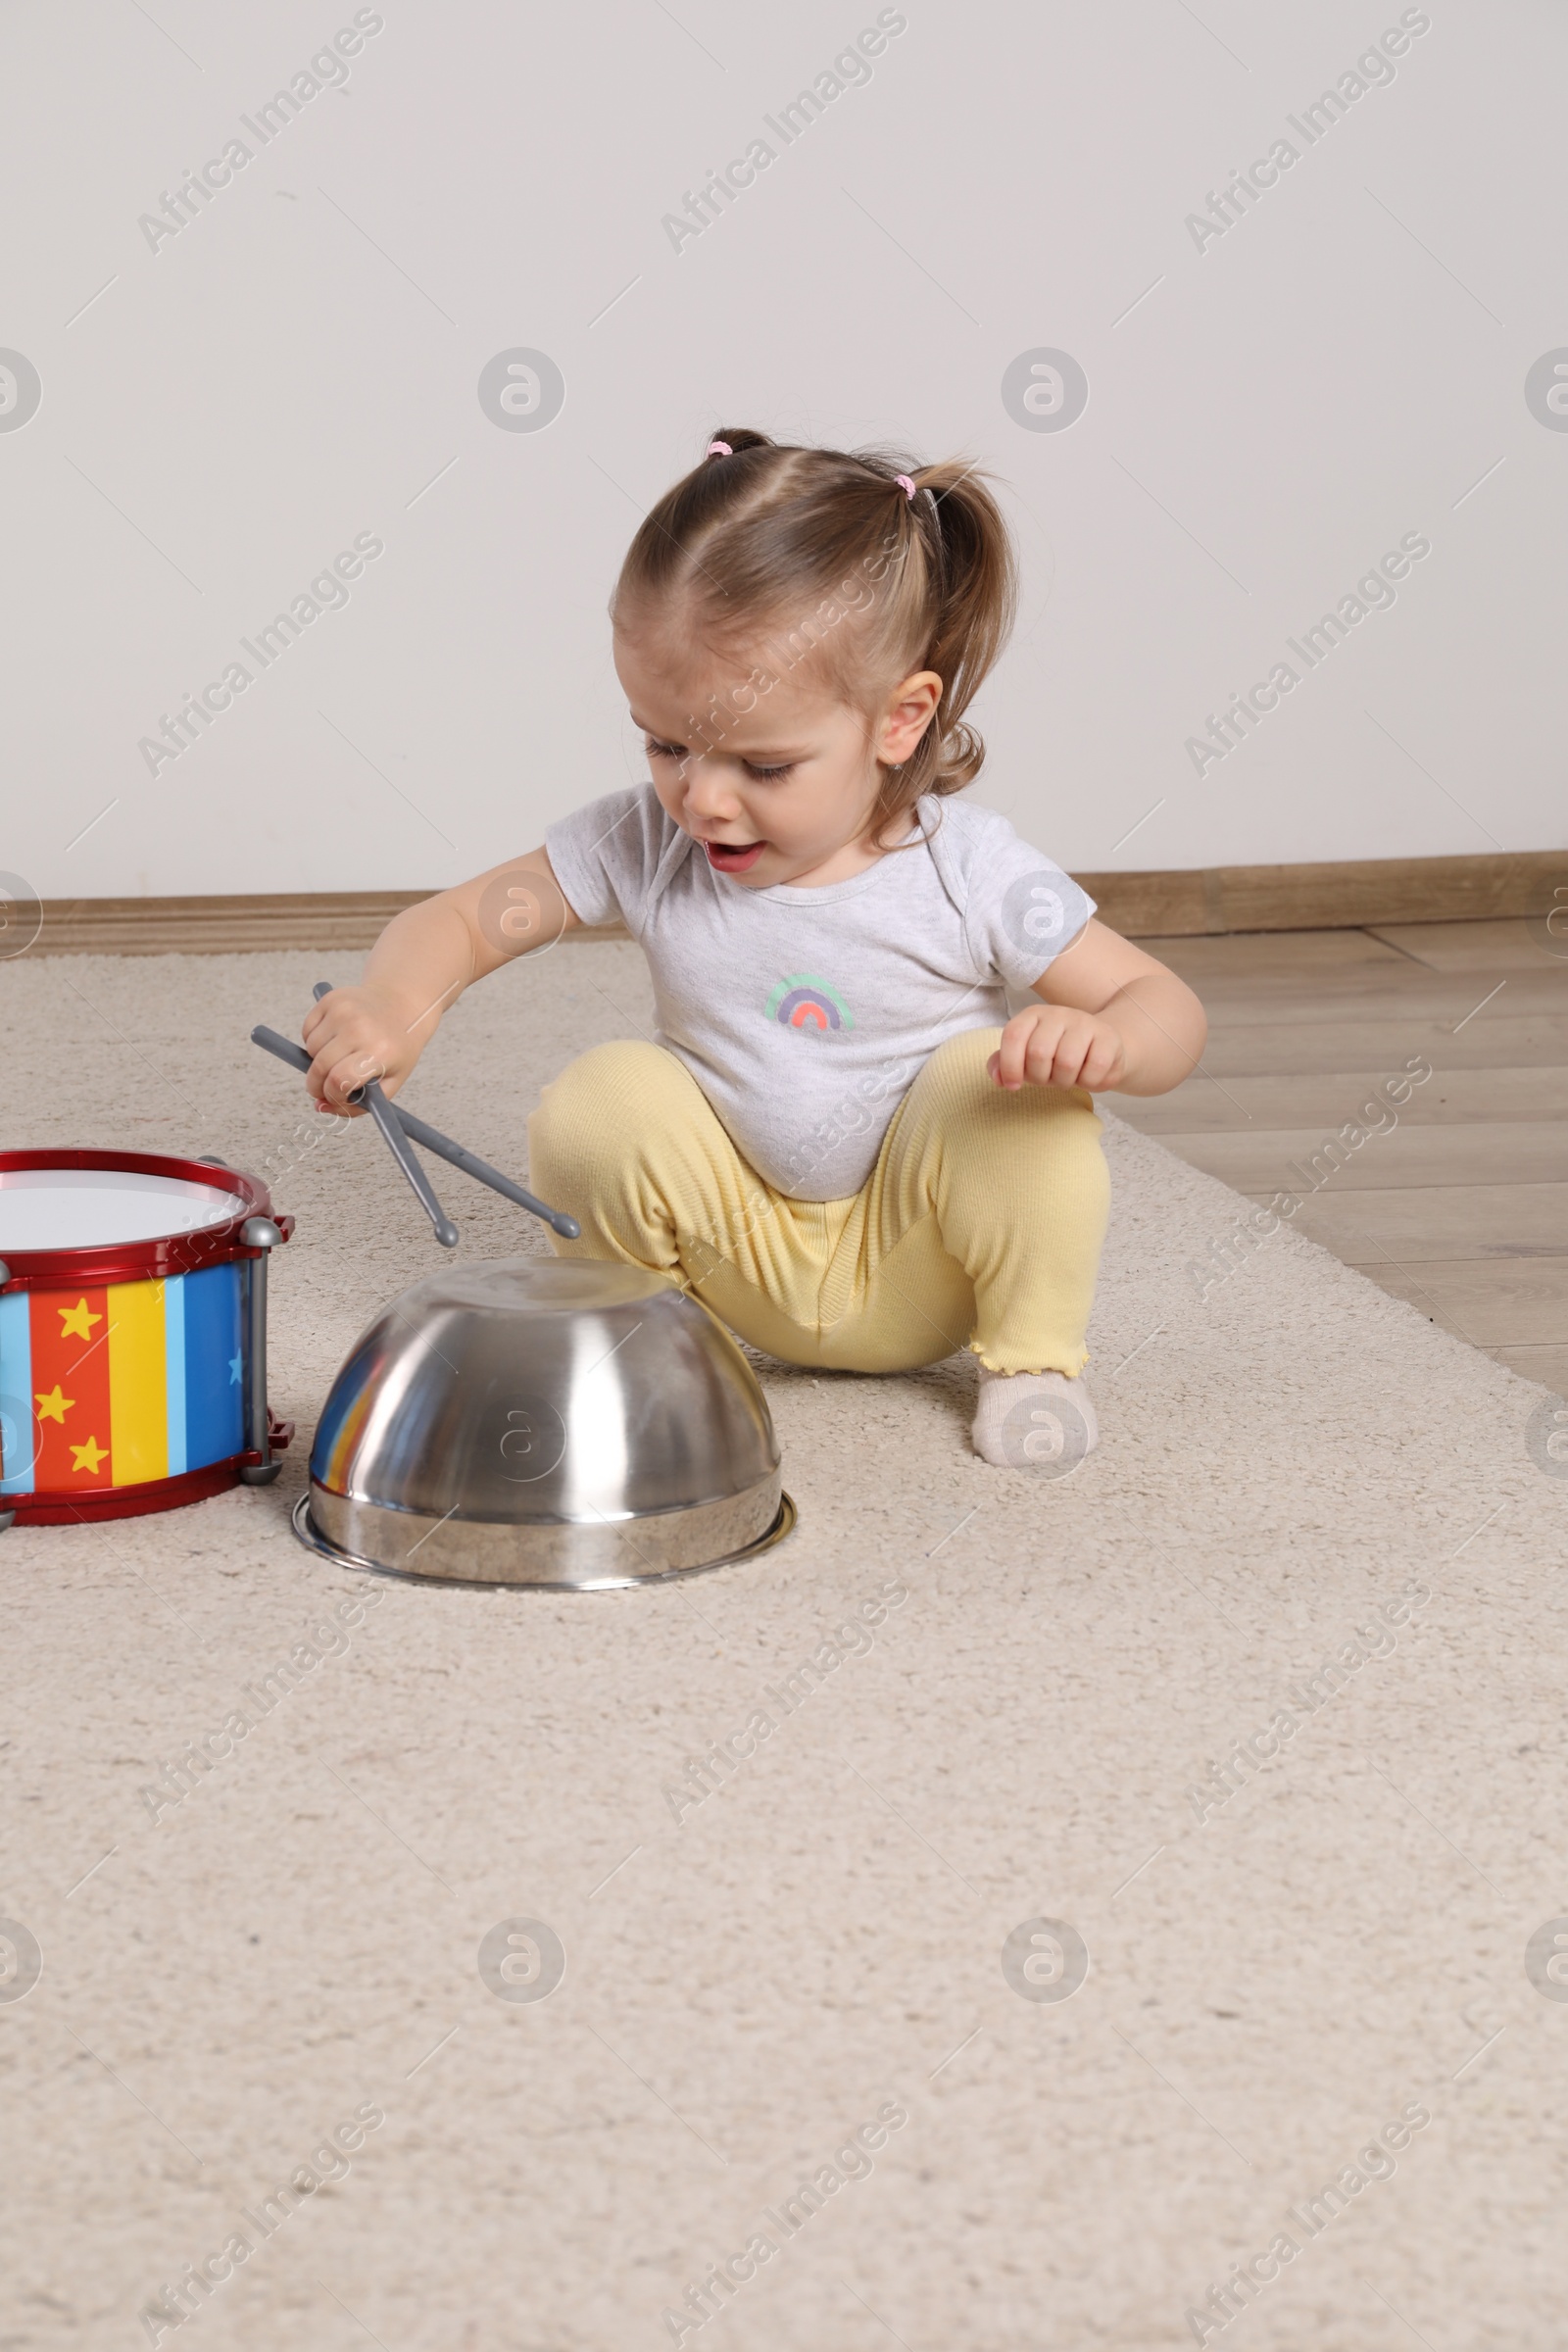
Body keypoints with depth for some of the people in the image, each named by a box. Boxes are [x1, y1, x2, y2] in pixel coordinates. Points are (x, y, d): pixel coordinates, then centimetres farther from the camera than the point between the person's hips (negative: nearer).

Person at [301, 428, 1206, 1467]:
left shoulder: (970, 872, -18)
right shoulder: (643, 845, -11)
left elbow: (1168, 1009, -14)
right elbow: (459, 921, -5)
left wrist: (1102, 1040, -40)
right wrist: (395, 1004, -30)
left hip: (915, 1268, -2)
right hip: (751, 1257, 2)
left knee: (1001, 1077, -29)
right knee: (599, 1100, -23)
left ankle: (1033, 1353, -6)